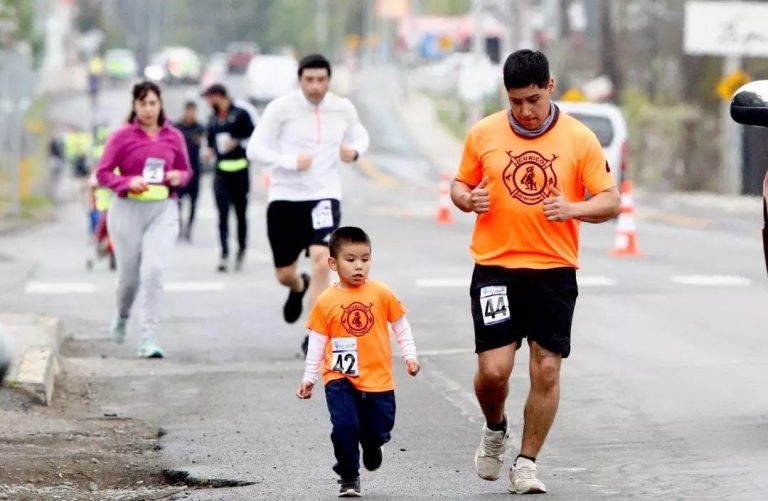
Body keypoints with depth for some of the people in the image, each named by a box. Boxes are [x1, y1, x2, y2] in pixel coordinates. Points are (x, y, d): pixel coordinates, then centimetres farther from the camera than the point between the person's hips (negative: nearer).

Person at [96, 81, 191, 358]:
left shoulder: (173, 137, 6)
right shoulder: (121, 136, -2)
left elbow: (186, 170, 17)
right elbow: (103, 173, -2)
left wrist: (178, 177, -6)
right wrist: (128, 182, -19)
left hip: (163, 210, 1)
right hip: (127, 210, -1)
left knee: (153, 270, -16)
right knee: (129, 275, 7)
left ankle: (148, 340, -13)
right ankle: (122, 315, 43)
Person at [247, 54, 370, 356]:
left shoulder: (343, 109, 2)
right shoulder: (281, 108, -8)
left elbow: (360, 136, 21)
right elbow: (255, 149, -8)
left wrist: (355, 151, -3)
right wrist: (291, 161, -22)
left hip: (324, 195, 0)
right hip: (285, 197, 0)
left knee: (322, 260, -22)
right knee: (284, 274, 9)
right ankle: (299, 288, 50)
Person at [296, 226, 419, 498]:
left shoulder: (382, 294, -3)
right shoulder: (326, 302, -5)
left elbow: (400, 326, 9)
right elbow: (317, 342, 2)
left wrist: (410, 356, 3)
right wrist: (308, 378, 3)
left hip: (378, 378, 1)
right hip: (340, 379, -1)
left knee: (379, 431, 6)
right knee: (344, 427, -15)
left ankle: (371, 445, 44)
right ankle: (349, 478, 4)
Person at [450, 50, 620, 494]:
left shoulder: (580, 139, -1)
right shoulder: (483, 134, 2)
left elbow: (611, 201, -1)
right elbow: (460, 186, 14)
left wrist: (573, 208, -21)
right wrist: (468, 200, -10)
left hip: (554, 271, 0)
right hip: (495, 267, 0)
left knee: (547, 369, -2)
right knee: (494, 369, -8)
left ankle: (526, 464, 14)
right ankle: (495, 430, 25)